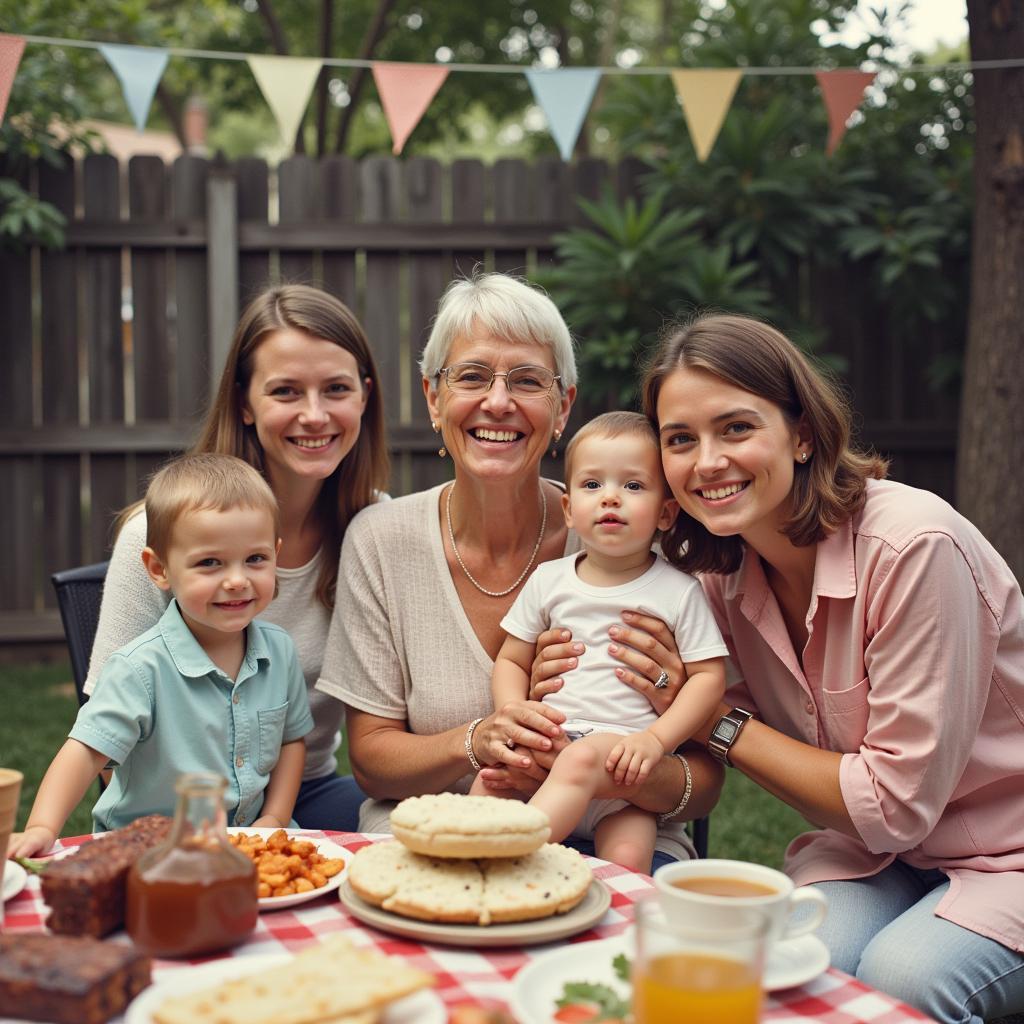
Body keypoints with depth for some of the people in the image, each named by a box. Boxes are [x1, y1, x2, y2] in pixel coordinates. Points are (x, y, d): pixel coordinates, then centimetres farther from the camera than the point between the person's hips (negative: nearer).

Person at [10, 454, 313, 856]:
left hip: (249, 841, 7)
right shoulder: (142, 668, -15)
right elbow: (88, 750, -18)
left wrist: (275, 818, 1)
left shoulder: (279, 650, 1)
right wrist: (42, 829, -33)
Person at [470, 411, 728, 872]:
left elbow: (709, 676, 0)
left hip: (624, 754, -2)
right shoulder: (548, 580, 12)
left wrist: (655, 739, -14)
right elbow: (511, 661, 15)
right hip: (548, 743, 3)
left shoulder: (678, 592, 3)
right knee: (489, 779, -27)